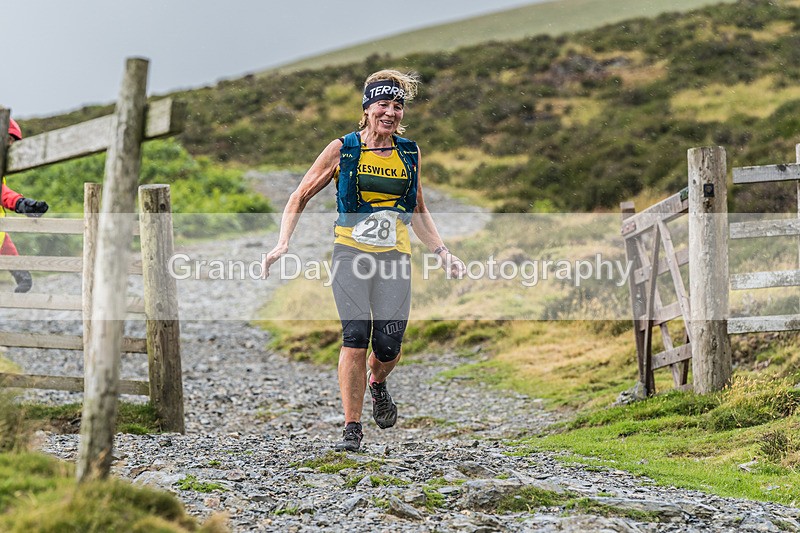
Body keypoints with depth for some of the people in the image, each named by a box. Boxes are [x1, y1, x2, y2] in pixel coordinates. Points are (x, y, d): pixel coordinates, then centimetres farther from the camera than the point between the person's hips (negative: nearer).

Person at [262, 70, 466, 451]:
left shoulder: (409, 154, 10)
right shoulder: (342, 149, 1)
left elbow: (418, 211, 23)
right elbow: (300, 197, 6)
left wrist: (442, 253, 16)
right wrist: (283, 244, -6)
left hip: (394, 256, 2)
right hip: (351, 251, -2)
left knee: (388, 346, -7)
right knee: (356, 337, -15)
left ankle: (377, 382, 30)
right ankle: (352, 427, -5)